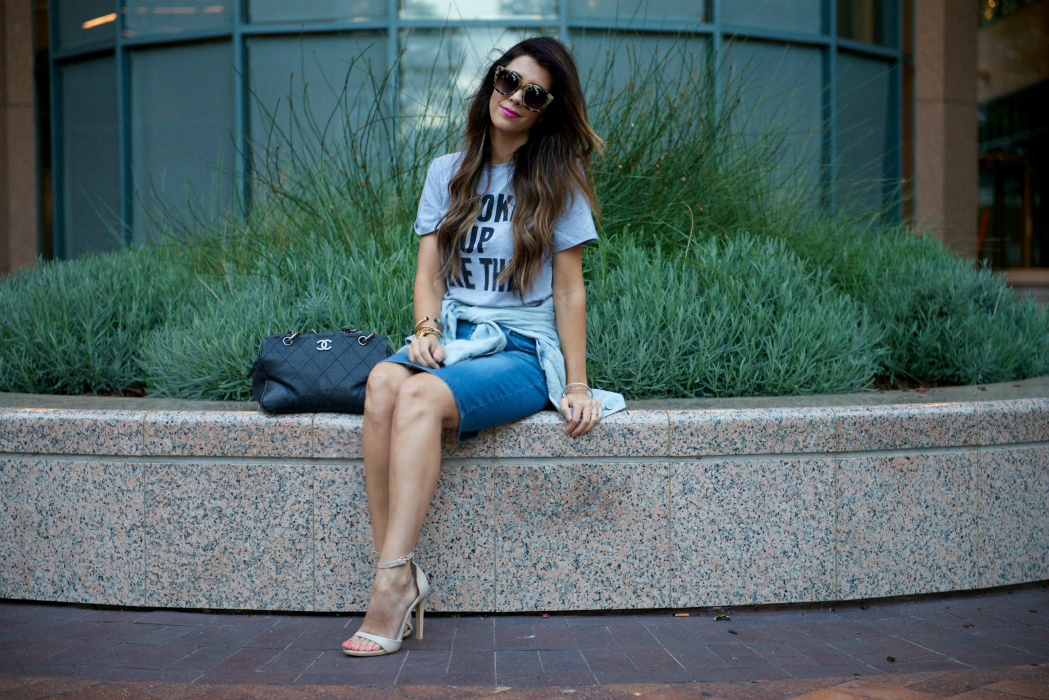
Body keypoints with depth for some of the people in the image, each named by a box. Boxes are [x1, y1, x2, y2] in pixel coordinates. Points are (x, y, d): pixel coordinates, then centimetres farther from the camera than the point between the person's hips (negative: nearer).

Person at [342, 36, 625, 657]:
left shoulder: (557, 184, 6)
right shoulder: (448, 173, 16)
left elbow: (569, 291, 3)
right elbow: (428, 273, 11)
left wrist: (577, 385, -3)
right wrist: (426, 332, -9)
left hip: (521, 352, -3)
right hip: (452, 341, 3)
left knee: (422, 395, -34)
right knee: (384, 381, -32)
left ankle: (393, 581, -39)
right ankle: (399, 572, -35)